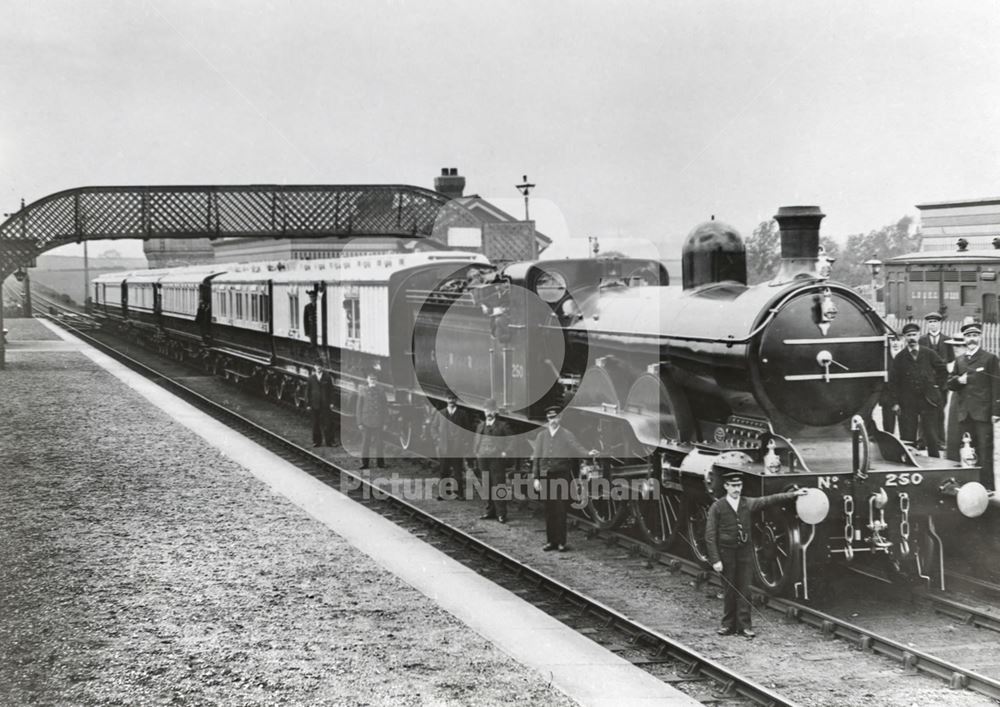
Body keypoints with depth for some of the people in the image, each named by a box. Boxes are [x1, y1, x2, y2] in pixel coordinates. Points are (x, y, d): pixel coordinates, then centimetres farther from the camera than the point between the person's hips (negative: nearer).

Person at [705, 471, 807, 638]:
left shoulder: (748, 504, 4)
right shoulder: (717, 508, -6)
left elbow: (770, 500, 7)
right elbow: (710, 536, -7)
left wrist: (794, 494, 2)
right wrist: (715, 560, -12)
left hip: (744, 551, 3)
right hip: (726, 553, -2)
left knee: (744, 590, 1)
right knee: (729, 590, 3)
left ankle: (744, 625, 5)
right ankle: (728, 625, 12)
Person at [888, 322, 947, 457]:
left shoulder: (929, 354, 2)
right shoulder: (899, 358, 1)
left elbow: (943, 370, 15)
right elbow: (893, 381, 2)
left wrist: (939, 386, 6)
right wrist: (895, 402, -4)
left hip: (928, 400, 0)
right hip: (907, 403, 0)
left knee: (932, 438, 2)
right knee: (907, 438, -1)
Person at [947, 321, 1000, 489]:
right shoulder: (959, 361, 16)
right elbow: (949, 384, 18)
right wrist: (958, 380, -5)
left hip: (983, 413, -5)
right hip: (964, 413, 5)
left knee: (984, 451, -5)